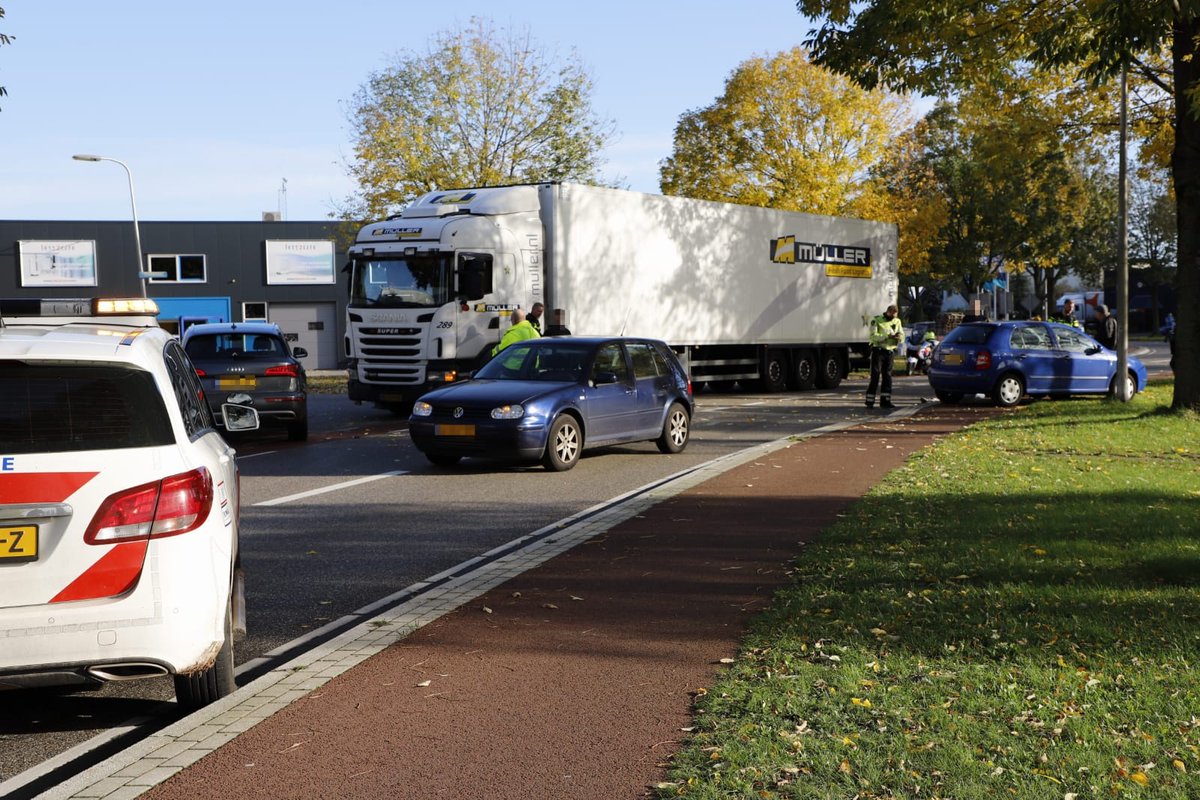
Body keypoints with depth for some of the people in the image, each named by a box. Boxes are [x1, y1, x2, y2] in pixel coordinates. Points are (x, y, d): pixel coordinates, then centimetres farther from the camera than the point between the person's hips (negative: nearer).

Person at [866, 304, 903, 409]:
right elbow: (873, 336, -16)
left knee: (887, 376, 6)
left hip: (890, 352, 5)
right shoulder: (877, 320, -5)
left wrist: (899, 337, -15)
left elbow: (902, 336, 10)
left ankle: (885, 400, 10)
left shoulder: (897, 321, 12)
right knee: (875, 376, -7)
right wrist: (887, 336, -25)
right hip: (878, 350, -5)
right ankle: (870, 401, -5)